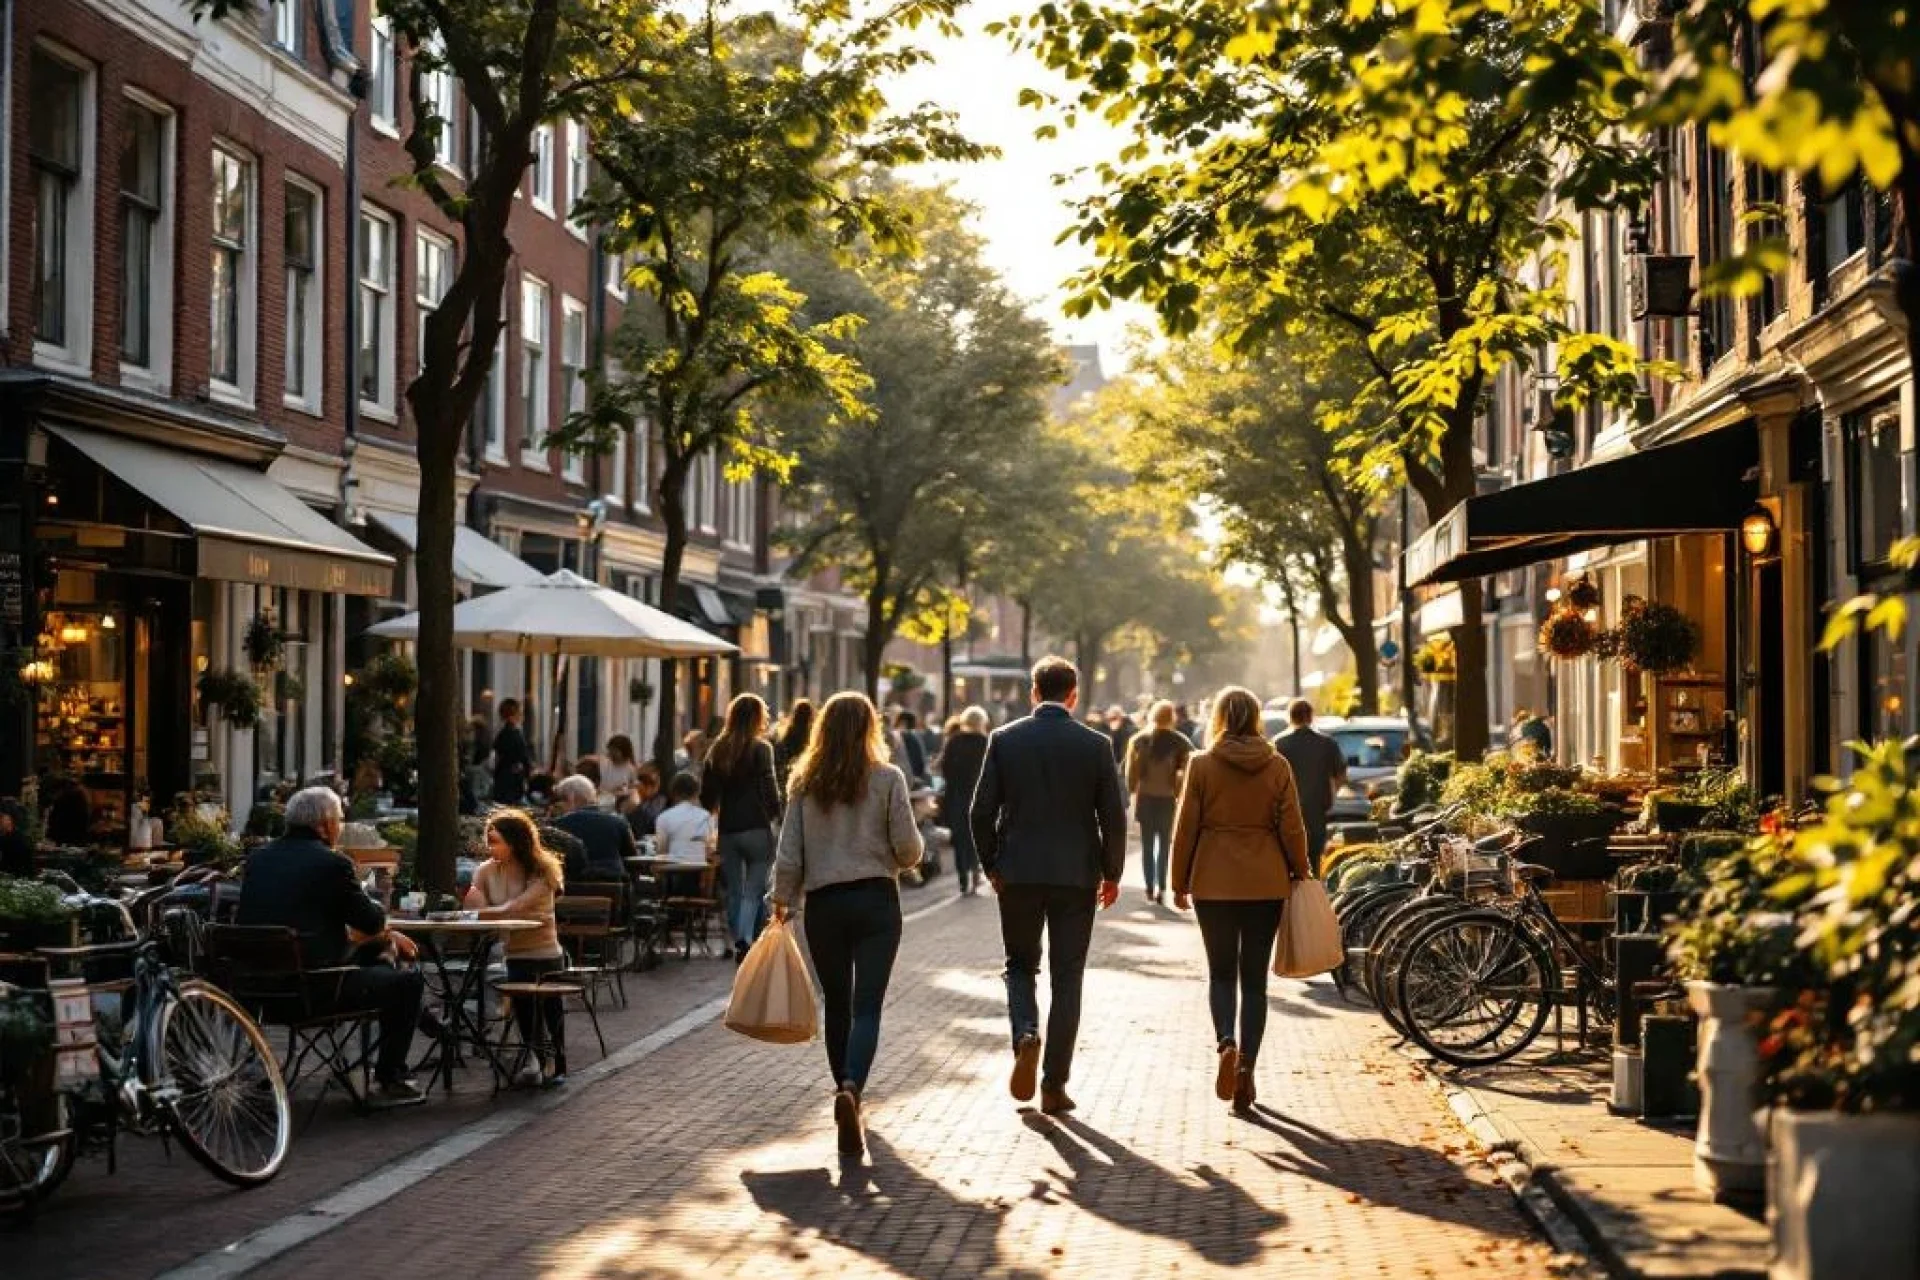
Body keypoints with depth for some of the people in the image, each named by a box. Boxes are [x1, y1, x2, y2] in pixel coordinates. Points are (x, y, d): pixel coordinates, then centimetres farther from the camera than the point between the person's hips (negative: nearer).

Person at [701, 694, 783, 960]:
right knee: (754, 889, -3)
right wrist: (777, 814, 2)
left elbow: (706, 795, 9)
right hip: (756, 828, -5)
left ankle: (738, 942, 17)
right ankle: (745, 940, -21)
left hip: (727, 829, 5)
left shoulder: (718, 750, 8)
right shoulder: (761, 748, -8)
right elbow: (769, 790, -13)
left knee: (734, 891, 13)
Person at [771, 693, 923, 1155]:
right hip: (876, 900, -2)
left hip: (823, 904, 2)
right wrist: (903, 858, 18)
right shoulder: (887, 779, -4)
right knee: (867, 1007, -7)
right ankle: (851, 1089, -28)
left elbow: (789, 854, 1)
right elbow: (908, 848, -4)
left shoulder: (805, 782, 1)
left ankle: (846, 1091, 24)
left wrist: (781, 899, 13)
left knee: (836, 1005, 15)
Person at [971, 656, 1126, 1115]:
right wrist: (1111, 873, 11)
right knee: (1067, 978, 7)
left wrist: (991, 866, 10)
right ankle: (1055, 1086, 6)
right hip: (1076, 875, 0)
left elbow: (982, 810, -3)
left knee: (1021, 965, 17)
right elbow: (1113, 816, -2)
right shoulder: (1095, 745, -3)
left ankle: (1026, 1035, -11)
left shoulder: (1004, 739, -2)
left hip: (1018, 873, 0)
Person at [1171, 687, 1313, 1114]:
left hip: (1214, 882, -1)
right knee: (1254, 978, 8)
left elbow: (1185, 828, -2)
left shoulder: (1202, 765, -4)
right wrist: (1301, 873, 14)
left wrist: (1179, 883, 6)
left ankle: (1226, 1042, -15)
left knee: (1221, 972, 11)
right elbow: (1292, 828, 0)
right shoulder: (1277, 766, -1)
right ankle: (1246, 1067, 4)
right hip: (1266, 882, 1)